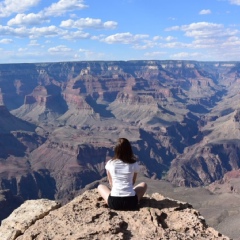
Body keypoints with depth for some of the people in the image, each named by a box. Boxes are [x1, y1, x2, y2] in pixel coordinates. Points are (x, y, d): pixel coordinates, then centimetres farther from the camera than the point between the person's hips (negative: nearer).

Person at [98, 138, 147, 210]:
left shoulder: (110, 163, 1)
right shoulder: (134, 164, 1)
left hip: (114, 203, 0)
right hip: (131, 202, 1)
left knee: (100, 186, 29)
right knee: (143, 185, 29)